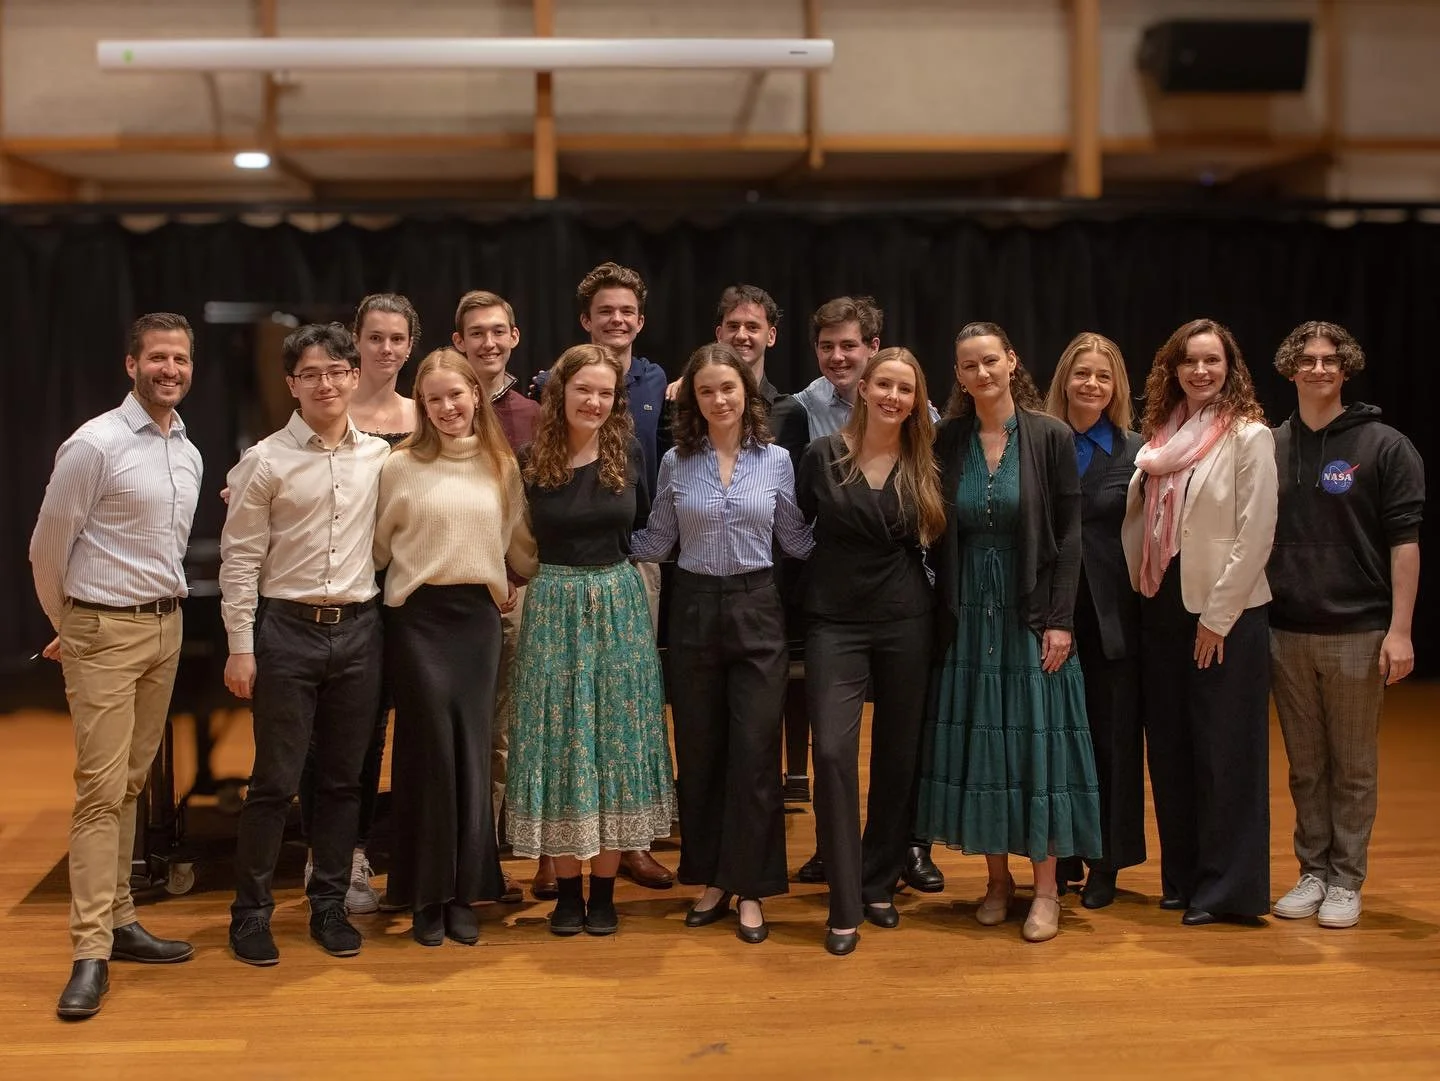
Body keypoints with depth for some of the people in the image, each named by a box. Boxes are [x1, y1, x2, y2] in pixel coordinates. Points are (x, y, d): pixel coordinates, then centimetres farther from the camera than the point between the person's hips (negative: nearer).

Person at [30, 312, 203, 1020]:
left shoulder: (189, 455, 10)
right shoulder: (95, 445, -12)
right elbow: (48, 548, -5)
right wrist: (68, 629, 7)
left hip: (167, 627, 7)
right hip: (106, 631, -7)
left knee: (131, 784, 12)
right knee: (101, 790, -8)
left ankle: (119, 921, 19)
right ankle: (90, 954, -6)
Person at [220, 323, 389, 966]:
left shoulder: (380, 456, 6)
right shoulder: (265, 462, -3)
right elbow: (240, 559, -4)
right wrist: (241, 647, -7)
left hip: (358, 629, 3)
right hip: (287, 629, -3)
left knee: (343, 778, 10)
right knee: (276, 781, 1)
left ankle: (329, 905, 23)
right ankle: (251, 912, 15)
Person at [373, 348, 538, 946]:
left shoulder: (502, 466, 7)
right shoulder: (400, 467, -1)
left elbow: (518, 541, 16)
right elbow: (377, 547, 5)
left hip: (480, 614, 3)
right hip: (419, 616, -3)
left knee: (472, 750, 4)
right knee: (430, 748, -2)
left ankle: (464, 892, 15)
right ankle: (426, 896, 10)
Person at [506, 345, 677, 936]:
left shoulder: (629, 455, 1)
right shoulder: (533, 461, -2)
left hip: (619, 608, 1)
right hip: (553, 609, -1)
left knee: (615, 740, 4)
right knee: (558, 743, 2)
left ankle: (604, 890, 15)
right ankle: (567, 889, 14)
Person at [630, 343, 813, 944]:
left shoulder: (776, 461, 2)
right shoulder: (676, 462, 3)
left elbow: (797, 541, 7)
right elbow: (655, 543, 8)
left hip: (756, 611, -1)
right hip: (694, 611, 1)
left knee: (754, 753, -2)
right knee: (698, 753, 7)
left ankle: (749, 888, 8)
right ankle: (711, 879, 20)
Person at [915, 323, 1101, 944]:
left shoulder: (1051, 437, -4)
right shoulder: (947, 441, 2)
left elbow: (1068, 536, -5)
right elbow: (938, 536, 5)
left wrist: (1060, 619, -11)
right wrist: (941, 611, -1)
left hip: (1031, 614, -2)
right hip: (968, 617, 3)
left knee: (1036, 741, 0)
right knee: (977, 742, 6)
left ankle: (1045, 887, 9)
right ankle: (997, 876, 19)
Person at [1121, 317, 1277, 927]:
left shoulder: (1249, 436, -8)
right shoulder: (1160, 436, 10)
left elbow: (1255, 535, -13)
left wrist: (1218, 616, -14)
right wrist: (1138, 586, 4)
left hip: (1224, 613, -6)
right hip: (1162, 607, 6)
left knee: (1223, 751, -1)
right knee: (1169, 747, 11)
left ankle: (1226, 888, 8)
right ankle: (1182, 877, 21)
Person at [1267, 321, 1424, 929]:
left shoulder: (1384, 447, -3)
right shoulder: (1270, 448, 6)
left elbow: (1404, 541, -6)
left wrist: (1399, 631, -12)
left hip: (1356, 633, -3)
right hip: (1286, 633, 3)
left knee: (1353, 769, 5)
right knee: (1304, 767, 11)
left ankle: (1346, 881, 15)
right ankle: (1312, 871, 21)